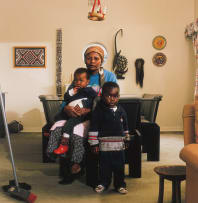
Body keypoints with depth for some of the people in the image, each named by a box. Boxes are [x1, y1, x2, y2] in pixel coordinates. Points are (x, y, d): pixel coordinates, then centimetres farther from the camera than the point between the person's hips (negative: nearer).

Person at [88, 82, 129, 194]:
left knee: (119, 166, 10)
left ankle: (120, 184, 24)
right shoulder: (99, 110, -9)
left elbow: (125, 127, 16)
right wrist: (94, 143, -9)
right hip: (105, 144, -3)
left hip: (119, 144, 3)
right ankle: (103, 183, 25)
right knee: (105, 166, 7)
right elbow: (93, 128, -8)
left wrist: (126, 139, 18)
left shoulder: (121, 110, 4)